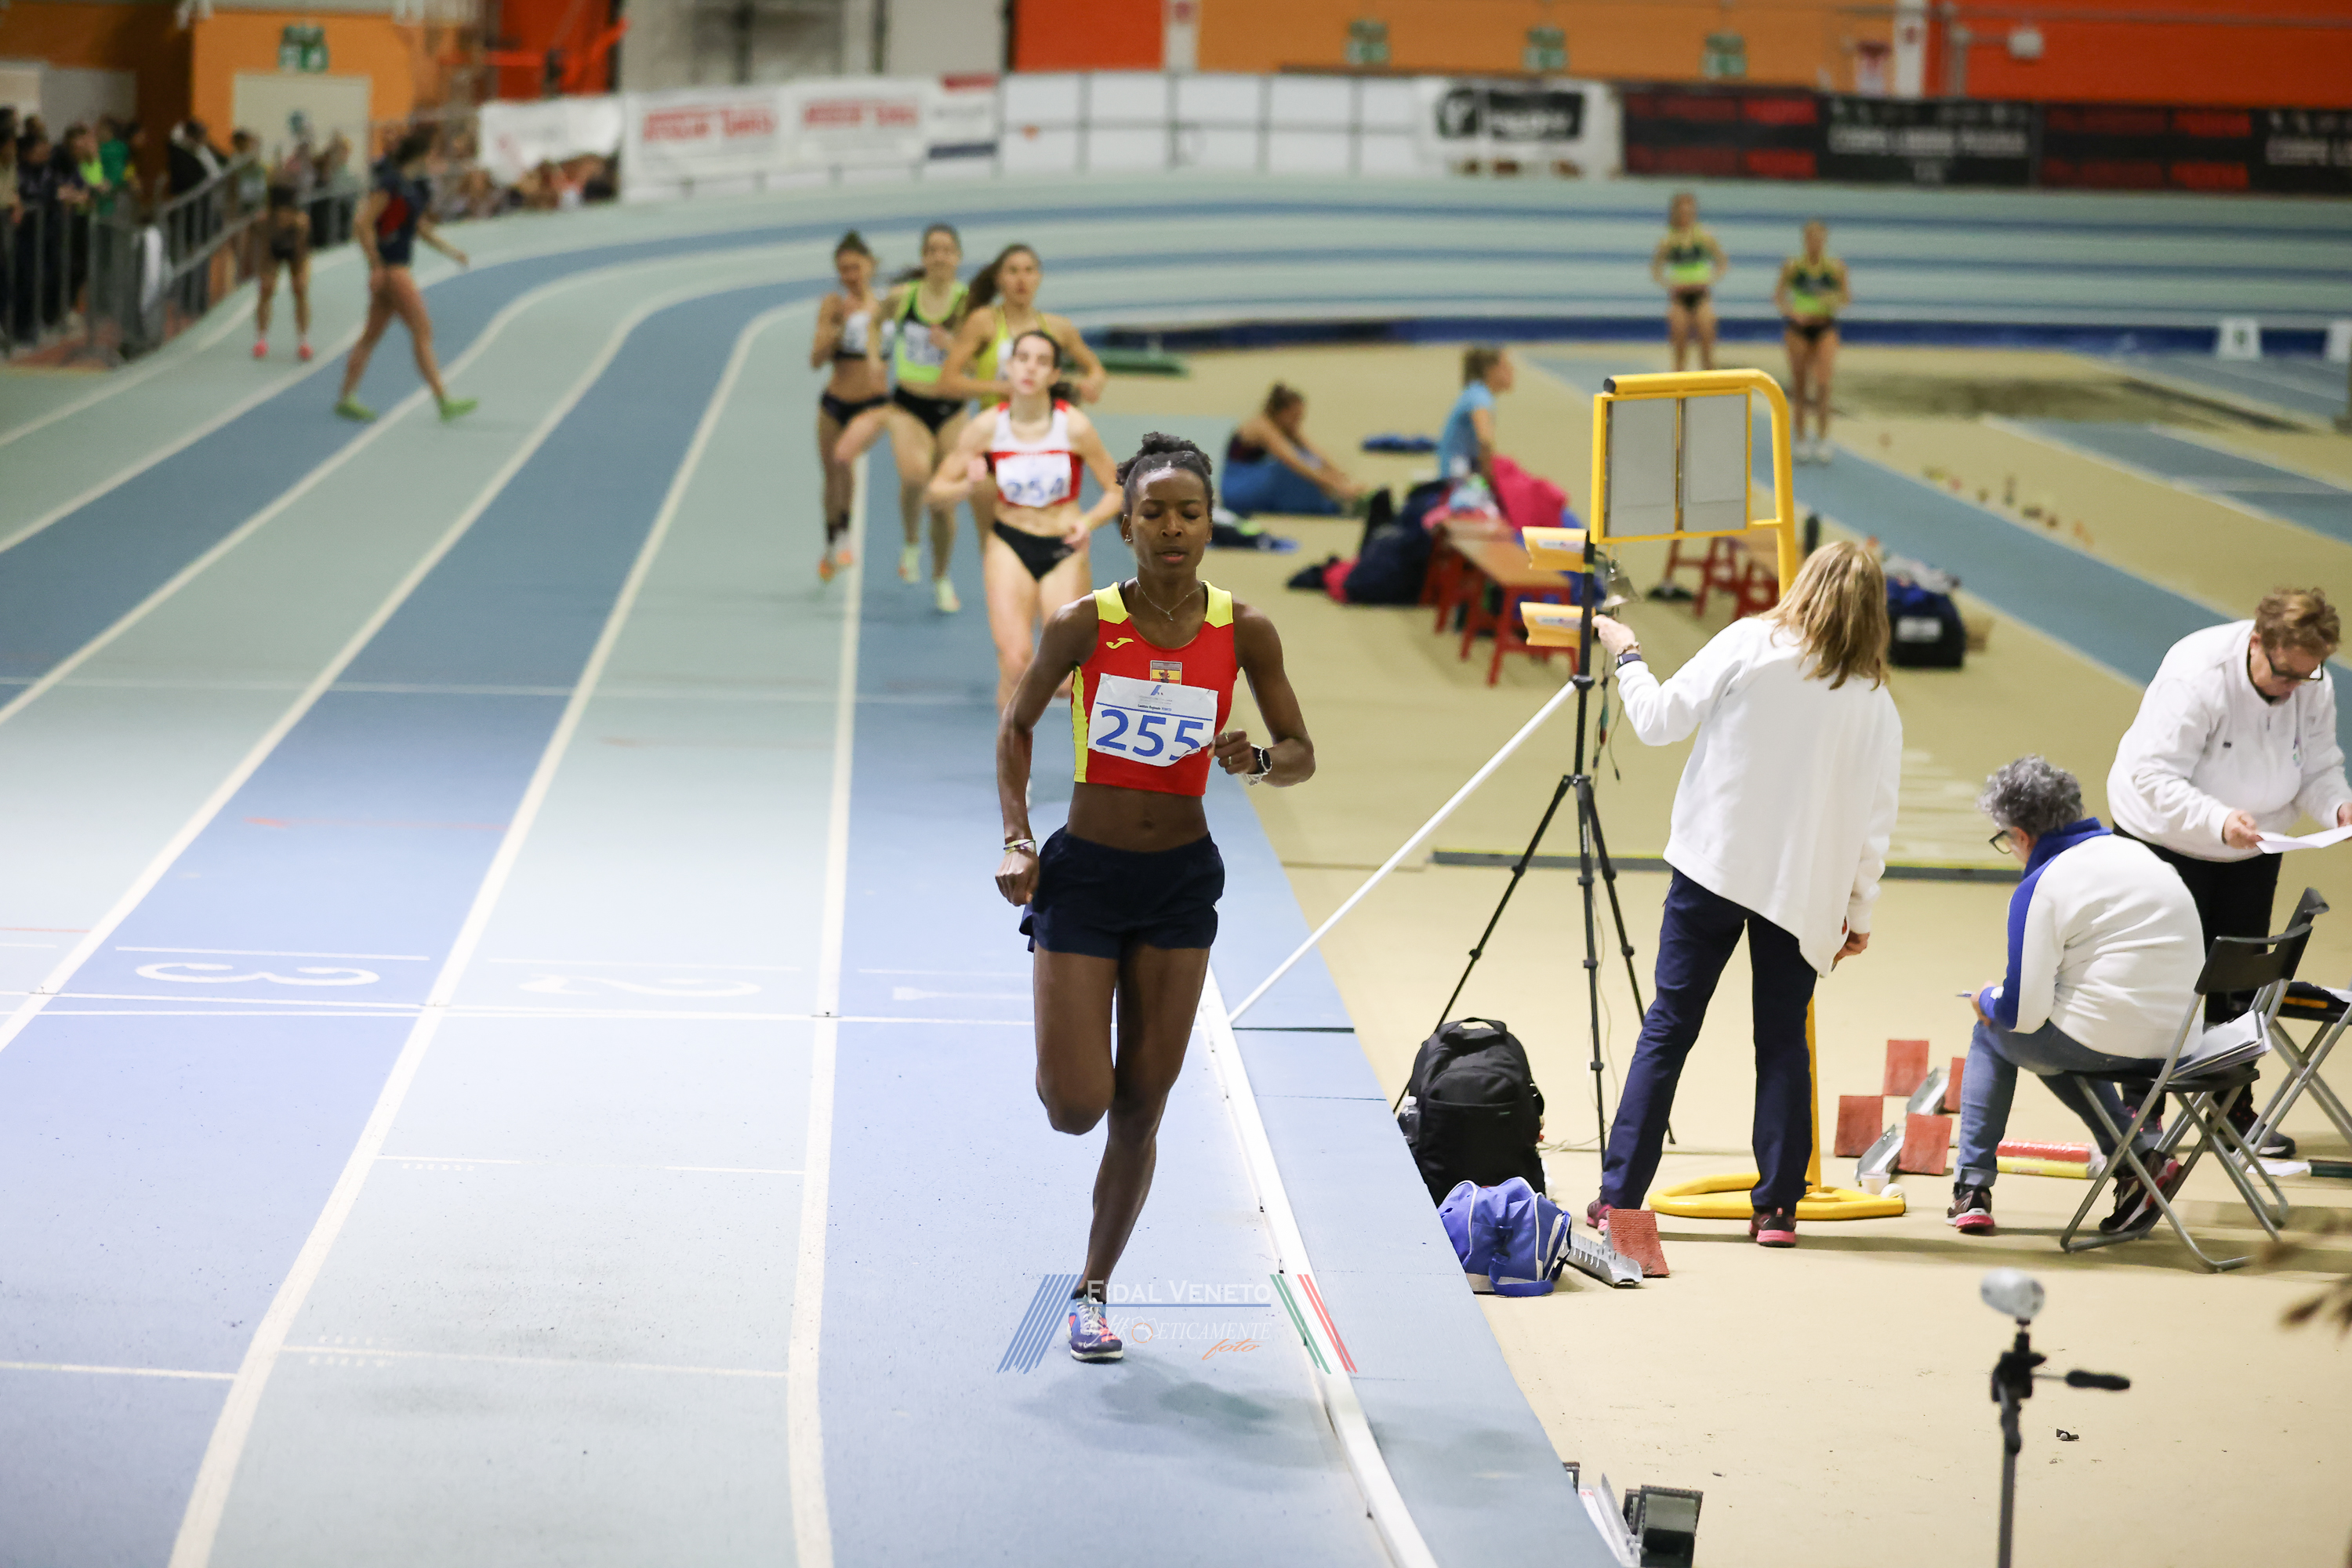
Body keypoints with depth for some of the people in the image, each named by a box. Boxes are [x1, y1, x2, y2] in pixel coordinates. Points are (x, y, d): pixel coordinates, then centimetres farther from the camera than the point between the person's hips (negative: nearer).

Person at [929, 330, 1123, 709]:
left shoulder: (1074, 426, -11)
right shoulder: (987, 426, -8)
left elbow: (1116, 491, -3)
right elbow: (939, 490, 0)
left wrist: (1088, 522, -21)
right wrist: (969, 486, -22)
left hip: (1064, 550, 0)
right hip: (1009, 546, 0)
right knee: (1016, 662, -21)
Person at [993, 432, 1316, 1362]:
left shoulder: (1244, 632, -6)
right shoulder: (1084, 624, -10)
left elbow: (1302, 754, 2)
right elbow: (1018, 727, 4)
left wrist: (1257, 761, -21)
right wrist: (1016, 838, -7)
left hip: (1181, 879, 2)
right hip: (1084, 874, -2)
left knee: (1142, 1107, 5)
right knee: (1076, 1108, -8)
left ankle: (1093, 1290, 21)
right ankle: (1064, 1062, 30)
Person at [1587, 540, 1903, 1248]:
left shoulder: (1749, 645, -4)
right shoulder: (1876, 703, 2)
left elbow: (1658, 720, -2)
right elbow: (1874, 822, 3)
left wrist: (1626, 654, 15)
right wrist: (1858, 911, 12)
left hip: (1714, 864, -1)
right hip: (1804, 888, 1)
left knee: (1667, 1029, 4)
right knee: (1782, 1040, 9)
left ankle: (1618, 1197, 5)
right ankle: (1777, 1207, 4)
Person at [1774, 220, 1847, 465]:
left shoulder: (1836, 268, -1)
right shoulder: (1793, 266, -3)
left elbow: (1846, 296, 8)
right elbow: (1778, 297, 1)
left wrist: (1835, 301, -14)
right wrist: (1792, 312, -17)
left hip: (1825, 327, 0)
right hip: (1798, 327, 0)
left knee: (1823, 383, -13)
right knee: (1799, 386, 4)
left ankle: (1822, 439, -4)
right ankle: (1800, 441, 15)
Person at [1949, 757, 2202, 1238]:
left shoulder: (2040, 889, -14)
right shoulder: (2133, 851, 9)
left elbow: (2022, 1012, -15)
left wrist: (1988, 1000, 8)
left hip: (2110, 1042, -7)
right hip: (2176, 1036, 7)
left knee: (1992, 1032, 22)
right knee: (2055, 1044, 34)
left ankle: (1972, 1189, 22)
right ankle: (2140, 1152, 18)